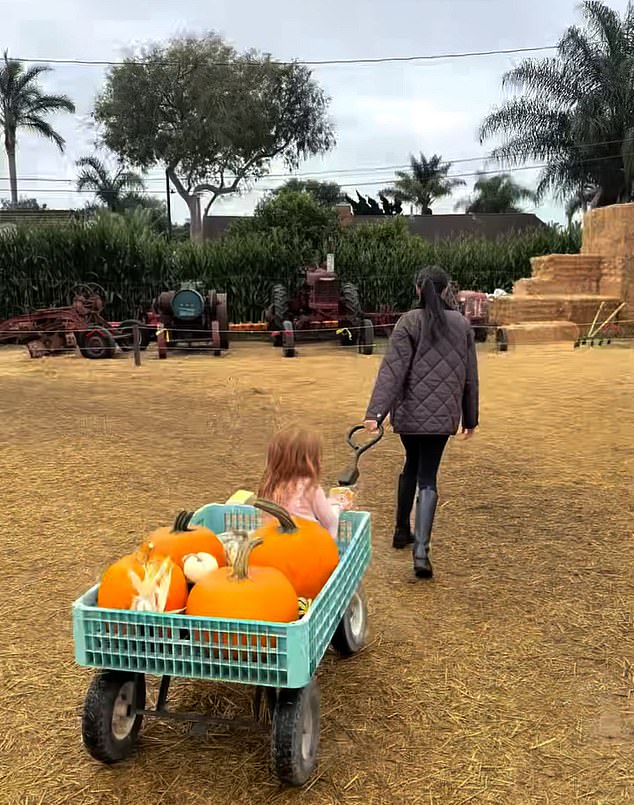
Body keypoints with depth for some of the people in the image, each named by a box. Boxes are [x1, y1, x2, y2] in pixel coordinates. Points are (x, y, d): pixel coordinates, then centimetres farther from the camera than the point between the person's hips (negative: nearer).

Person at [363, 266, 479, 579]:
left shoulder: (409, 322, -6)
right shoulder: (462, 324, 4)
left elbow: (392, 370, -16)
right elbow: (470, 376, 9)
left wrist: (375, 411, -20)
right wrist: (470, 418, 18)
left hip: (409, 412, -1)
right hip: (443, 414, 1)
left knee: (411, 465, 22)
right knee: (427, 477, 1)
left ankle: (403, 531, 33)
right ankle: (421, 550, -13)